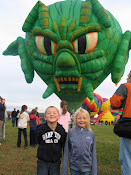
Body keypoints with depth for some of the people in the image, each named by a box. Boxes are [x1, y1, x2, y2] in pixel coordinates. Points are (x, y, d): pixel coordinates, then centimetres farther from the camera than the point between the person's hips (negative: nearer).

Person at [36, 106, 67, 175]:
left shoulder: (62, 130, -9)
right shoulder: (40, 129, -14)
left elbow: (62, 144, 5)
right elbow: (39, 142, 2)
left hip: (56, 162, 2)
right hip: (43, 162, -1)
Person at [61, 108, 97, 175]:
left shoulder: (91, 134, -4)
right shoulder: (71, 132, -7)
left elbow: (93, 154, 0)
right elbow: (66, 152, -3)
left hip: (87, 168, 1)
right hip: (74, 167, 0)